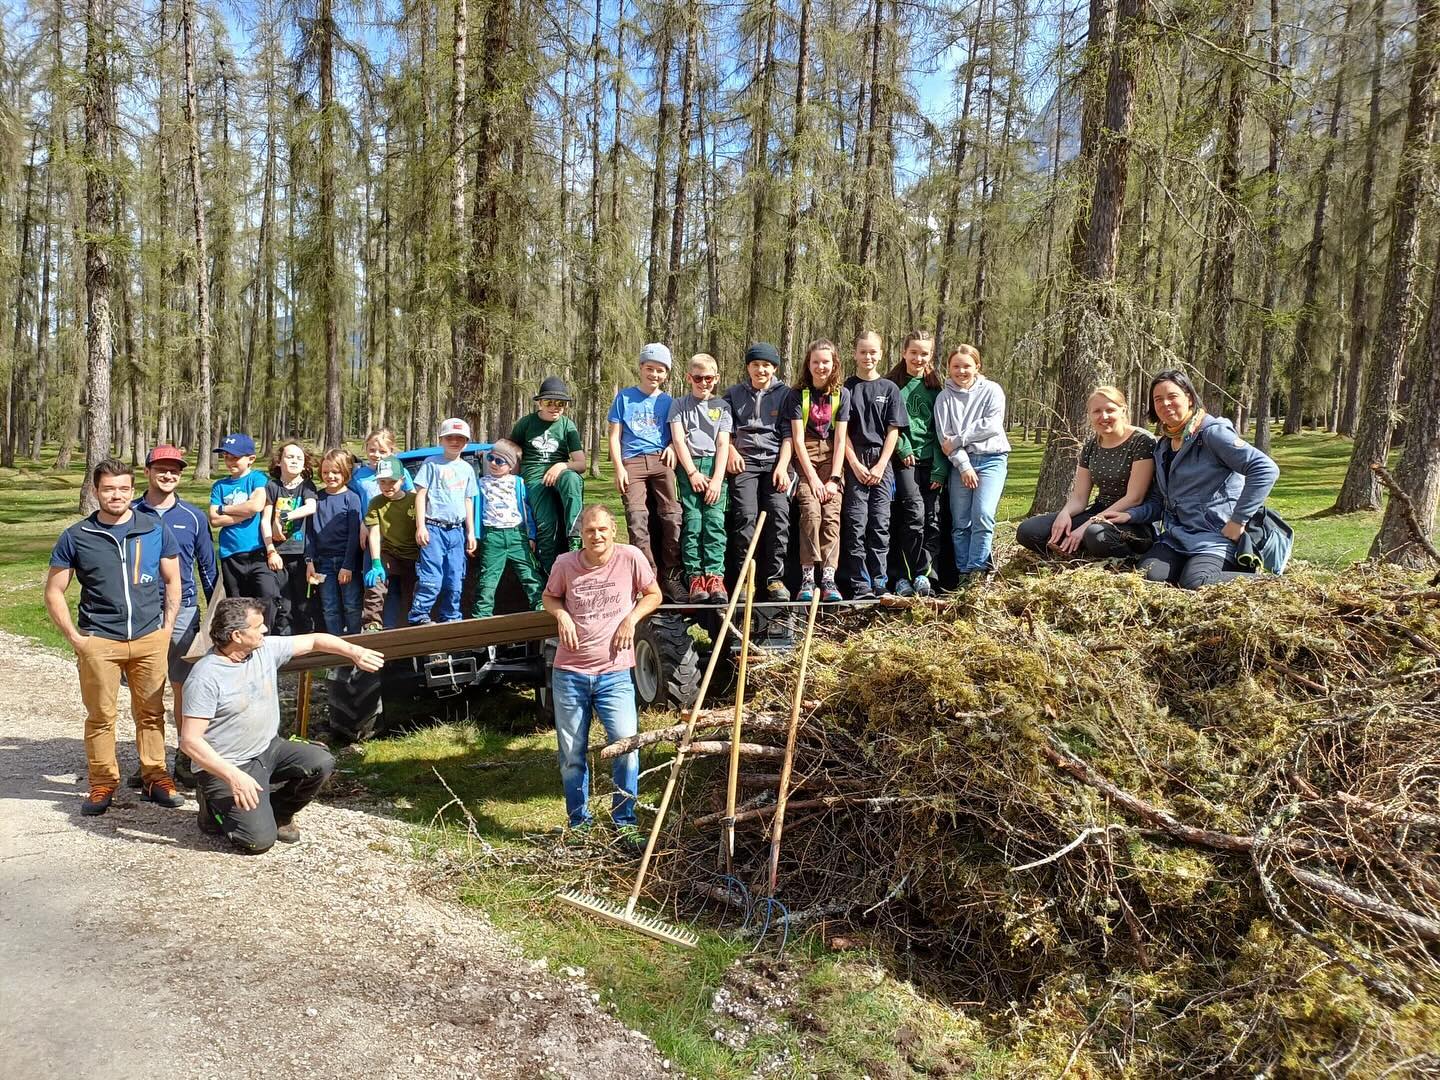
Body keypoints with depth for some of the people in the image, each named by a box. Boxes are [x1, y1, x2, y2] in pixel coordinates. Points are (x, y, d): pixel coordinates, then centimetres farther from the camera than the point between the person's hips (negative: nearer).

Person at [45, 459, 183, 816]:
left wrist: (167, 628, 4)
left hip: (150, 638, 1)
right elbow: (54, 592, 5)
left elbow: (173, 581, 11)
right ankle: (102, 783, 17)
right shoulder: (75, 537, 0)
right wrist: (75, 638, -2)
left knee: (151, 712, 7)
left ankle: (154, 777, 18)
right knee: (100, 716, 5)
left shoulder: (156, 531, 3)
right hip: (98, 641, -1)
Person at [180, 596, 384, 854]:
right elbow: (190, 741, -22)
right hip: (225, 766, -7)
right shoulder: (205, 678, -21)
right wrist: (234, 777, -30)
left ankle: (278, 812, 10)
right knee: (259, 840, -18)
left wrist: (354, 652, -4)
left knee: (321, 762, -16)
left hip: (269, 749, 7)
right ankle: (216, 809, 13)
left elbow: (314, 640, 9)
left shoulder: (266, 649, -3)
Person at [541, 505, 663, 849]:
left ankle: (625, 823, 9)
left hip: (614, 674, -1)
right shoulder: (565, 564, -3)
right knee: (572, 754, 10)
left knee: (627, 744, -9)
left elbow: (653, 595, 7)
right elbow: (550, 596, 15)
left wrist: (631, 618, -10)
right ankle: (578, 824, 28)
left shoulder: (630, 557, -7)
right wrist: (561, 614, -6)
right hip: (569, 673, 2)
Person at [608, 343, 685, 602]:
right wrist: (619, 467, -1)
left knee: (672, 515, -13)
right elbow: (614, 435, 10)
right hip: (632, 462, -1)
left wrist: (672, 446, -2)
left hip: (660, 461, 1)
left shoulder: (667, 401, 17)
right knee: (637, 518, -15)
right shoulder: (625, 397, 12)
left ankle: (671, 577, -6)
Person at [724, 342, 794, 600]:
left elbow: (788, 434, 4)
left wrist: (782, 466, -7)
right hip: (744, 461, 1)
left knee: (779, 512, -19)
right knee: (745, 514, -18)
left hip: (775, 461, -1)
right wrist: (731, 451, -1)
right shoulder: (734, 394, 14)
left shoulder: (784, 394, 10)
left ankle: (775, 577, -14)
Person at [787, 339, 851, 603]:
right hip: (805, 456, -1)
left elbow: (840, 440, -1)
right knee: (811, 511, -21)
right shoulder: (798, 394, -1)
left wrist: (834, 478, -10)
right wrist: (812, 477, -13)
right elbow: (797, 438, -6)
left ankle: (828, 577, -18)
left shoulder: (842, 394, 3)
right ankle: (807, 577, -20)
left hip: (831, 456, 2)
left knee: (832, 514, -16)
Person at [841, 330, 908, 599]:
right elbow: (842, 431, 2)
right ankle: (860, 585, -3)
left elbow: (893, 430, 4)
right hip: (855, 462, -1)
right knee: (856, 524, -5)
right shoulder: (846, 388, 6)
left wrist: (880, 466, -6)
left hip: (881, 462, 1)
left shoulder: (889, 388, 8)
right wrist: (855, 464, -8)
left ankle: (880, 584, 4)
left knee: (880, 524, -1)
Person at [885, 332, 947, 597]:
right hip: (905, 458, -3)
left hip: (931, 459, 3)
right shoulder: (892, 385, 6)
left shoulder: (935, 388, 12)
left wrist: (940, 468, 0)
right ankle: (903, 576, -10)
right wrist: (902, 447, -12)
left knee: (933, 517, -4)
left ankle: (923, 573, 2)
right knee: (915, 513, -16)